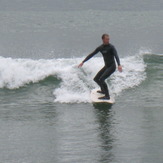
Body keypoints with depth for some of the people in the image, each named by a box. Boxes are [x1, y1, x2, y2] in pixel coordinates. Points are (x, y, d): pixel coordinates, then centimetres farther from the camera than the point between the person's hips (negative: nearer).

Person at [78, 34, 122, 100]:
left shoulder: (111, 47, -15)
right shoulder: (100, 48, 4)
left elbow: (116, 56, -27)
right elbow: (91, 55, 11)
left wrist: (119, 65, -43)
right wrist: (83, 62, 10)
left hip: (112, 67, -7)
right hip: (106, 66, 7)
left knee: (101, 79, -23)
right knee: (96, 79, 13)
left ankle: (107, 96, -19)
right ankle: (103, 90, 37)